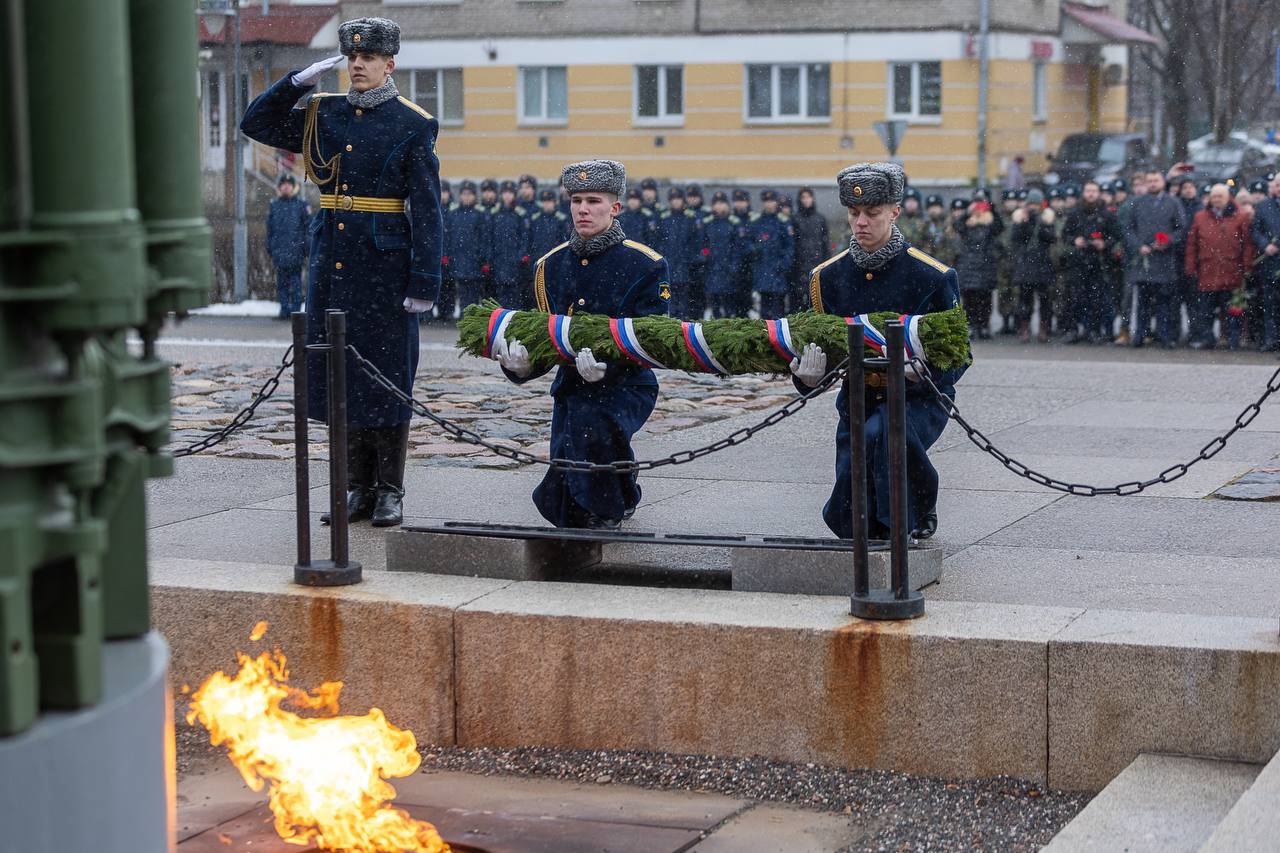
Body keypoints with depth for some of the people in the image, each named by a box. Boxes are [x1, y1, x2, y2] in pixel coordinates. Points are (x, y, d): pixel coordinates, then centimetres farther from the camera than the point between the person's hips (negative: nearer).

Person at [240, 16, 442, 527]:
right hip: (332, 260, 5)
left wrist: (425, 283, -13)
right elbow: (256, 124, 14)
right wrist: (299, 81, 1)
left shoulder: (412, 125, -4)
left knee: (386, 375, 0)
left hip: (384, 265, -5)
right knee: (341, 374, 7)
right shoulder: (323, 115, 9)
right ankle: (359, 488, 16)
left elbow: (427, 211, -7)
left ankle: (390, 491, 9)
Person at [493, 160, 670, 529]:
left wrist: (609, 361, -33)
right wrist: (521, 362, -17)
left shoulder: (646, 265, -7)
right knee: (560, 505, -1)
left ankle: (607, 512, -12)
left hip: (625, 387, -4)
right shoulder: (551, 266, 7)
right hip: (570, 388, 5)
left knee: (591, 420, -38)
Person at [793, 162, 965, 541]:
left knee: (881, 432, -38)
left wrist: (919, 370, -31)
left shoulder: (934, 277, -13)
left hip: (919, 399, -4)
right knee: (847, 521, -2)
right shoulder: (827, 276, -1)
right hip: (857, 400, 4)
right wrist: (807, 373, -18)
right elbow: (819, 345, 6)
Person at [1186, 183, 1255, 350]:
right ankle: (1206, 338, 9)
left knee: (1231, 311, 2)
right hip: (1207, 273, 2)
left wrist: (1247, 269, -4)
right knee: (1206, 310, 4)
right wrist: (1191, 268, 5)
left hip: (1231, 274, -2)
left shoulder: (1239, 219, 5)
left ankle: (1233, 339, 9)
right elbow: (1192, 245, 11)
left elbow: (1248, 245, 2)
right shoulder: (1200, 218, 12)